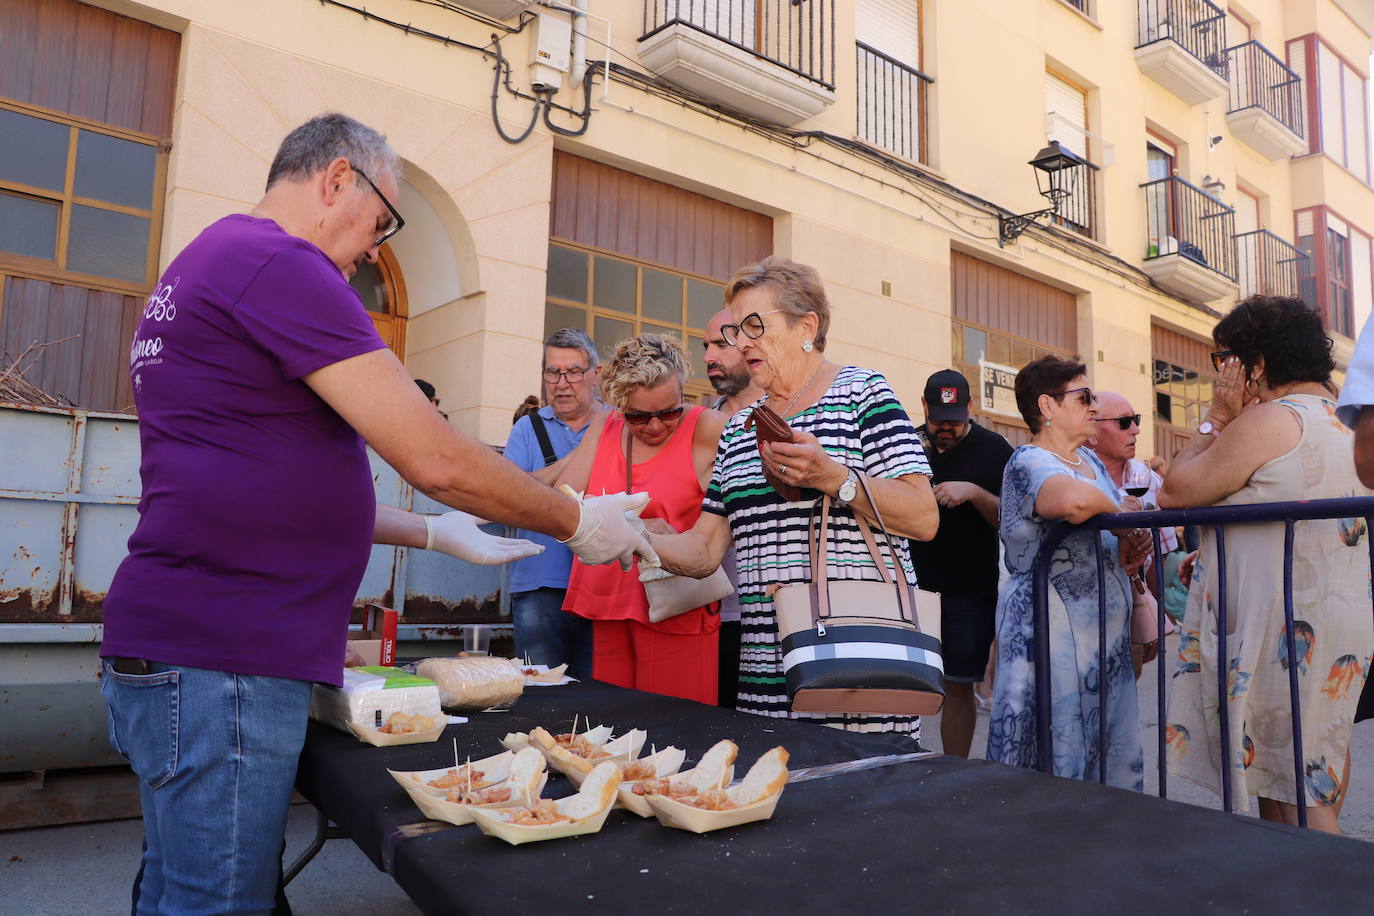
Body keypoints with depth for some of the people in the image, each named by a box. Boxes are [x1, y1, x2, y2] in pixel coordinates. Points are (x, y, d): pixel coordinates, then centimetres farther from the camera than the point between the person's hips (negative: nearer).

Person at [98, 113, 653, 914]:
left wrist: (435, 534, 20)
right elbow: (436, 461, -19)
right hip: (220, 666, -11)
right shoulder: (279, 263, -13)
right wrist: (578, 522, -4)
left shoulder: (211, 263, 20)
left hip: (182, 650, 11)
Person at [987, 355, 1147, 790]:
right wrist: (1118, 510, -17)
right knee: (1060, 760, -4)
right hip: (1052, 633, -9)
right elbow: (1073, 500, -38)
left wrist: (1126, 554, 6)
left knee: (1114, 761, 13)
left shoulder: (1091, 460, 15)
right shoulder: (1029, 462, -13)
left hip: (1104, 634, 9)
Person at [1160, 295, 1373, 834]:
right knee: (1318, 786, 17)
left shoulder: (1267, 421, -15)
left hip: (1285, 634, -10)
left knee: (1296, 800, -3)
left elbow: (1174, 493, -12)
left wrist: (1215, 419, -5)